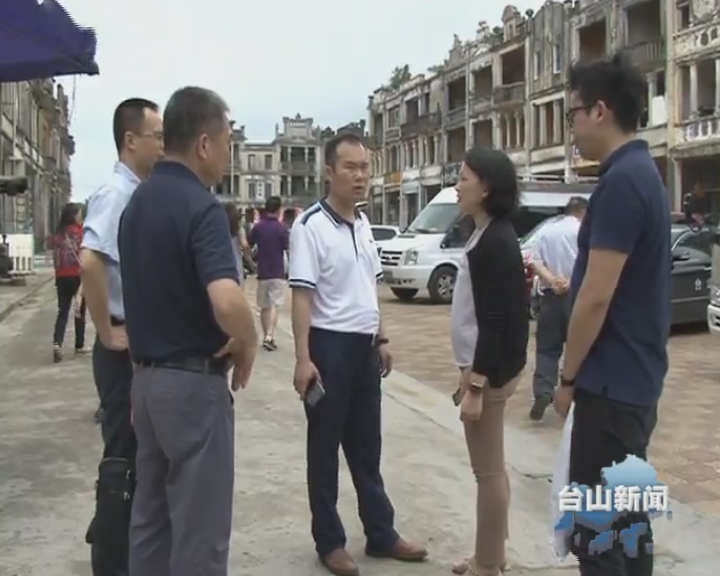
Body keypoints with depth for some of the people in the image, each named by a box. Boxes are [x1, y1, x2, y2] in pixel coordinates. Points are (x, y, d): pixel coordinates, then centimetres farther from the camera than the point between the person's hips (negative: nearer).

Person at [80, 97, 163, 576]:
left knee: (137, 452, 20)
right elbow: (89, 262, -33)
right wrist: (108, 333, -23)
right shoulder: (117, 194, -18)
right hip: (127, 348, -9)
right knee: (124, 455, 3)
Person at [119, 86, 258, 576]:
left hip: (146, 375, 9)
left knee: (151, 514, 18)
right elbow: (227, 301, -34)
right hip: (193, 380, -9)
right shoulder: (200, 206, -19)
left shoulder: (139, 200, 9)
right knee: (200, 524, 2)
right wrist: (248, 344, -15)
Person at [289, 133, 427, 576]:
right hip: (330, 346, -7)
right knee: (325, 449, 6)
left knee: (367, 447, 16)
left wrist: (382, 339, 16)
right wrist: (303, 358, -21)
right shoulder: (311, 226, -14)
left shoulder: (364, 226, 9)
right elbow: (301, 295, -17)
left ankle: (381, 534, 28)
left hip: (364, 346, 7)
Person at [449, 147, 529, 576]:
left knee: (489, 470, 1)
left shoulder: (495, 243, -18)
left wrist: (476, 385, -21)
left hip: (491, 370, -10)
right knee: (491, 467, 17)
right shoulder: (489, 237, 12)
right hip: (486, 366, 10)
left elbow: (496, 321, -22)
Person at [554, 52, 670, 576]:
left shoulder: (620, 182, -19)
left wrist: (569, 376, -10)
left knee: (595, 524, 0)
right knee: (626, 512, 18)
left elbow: (597, 297, -21)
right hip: (635, 376, 10)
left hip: (611, 380, -10)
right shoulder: (643, 174, 12)